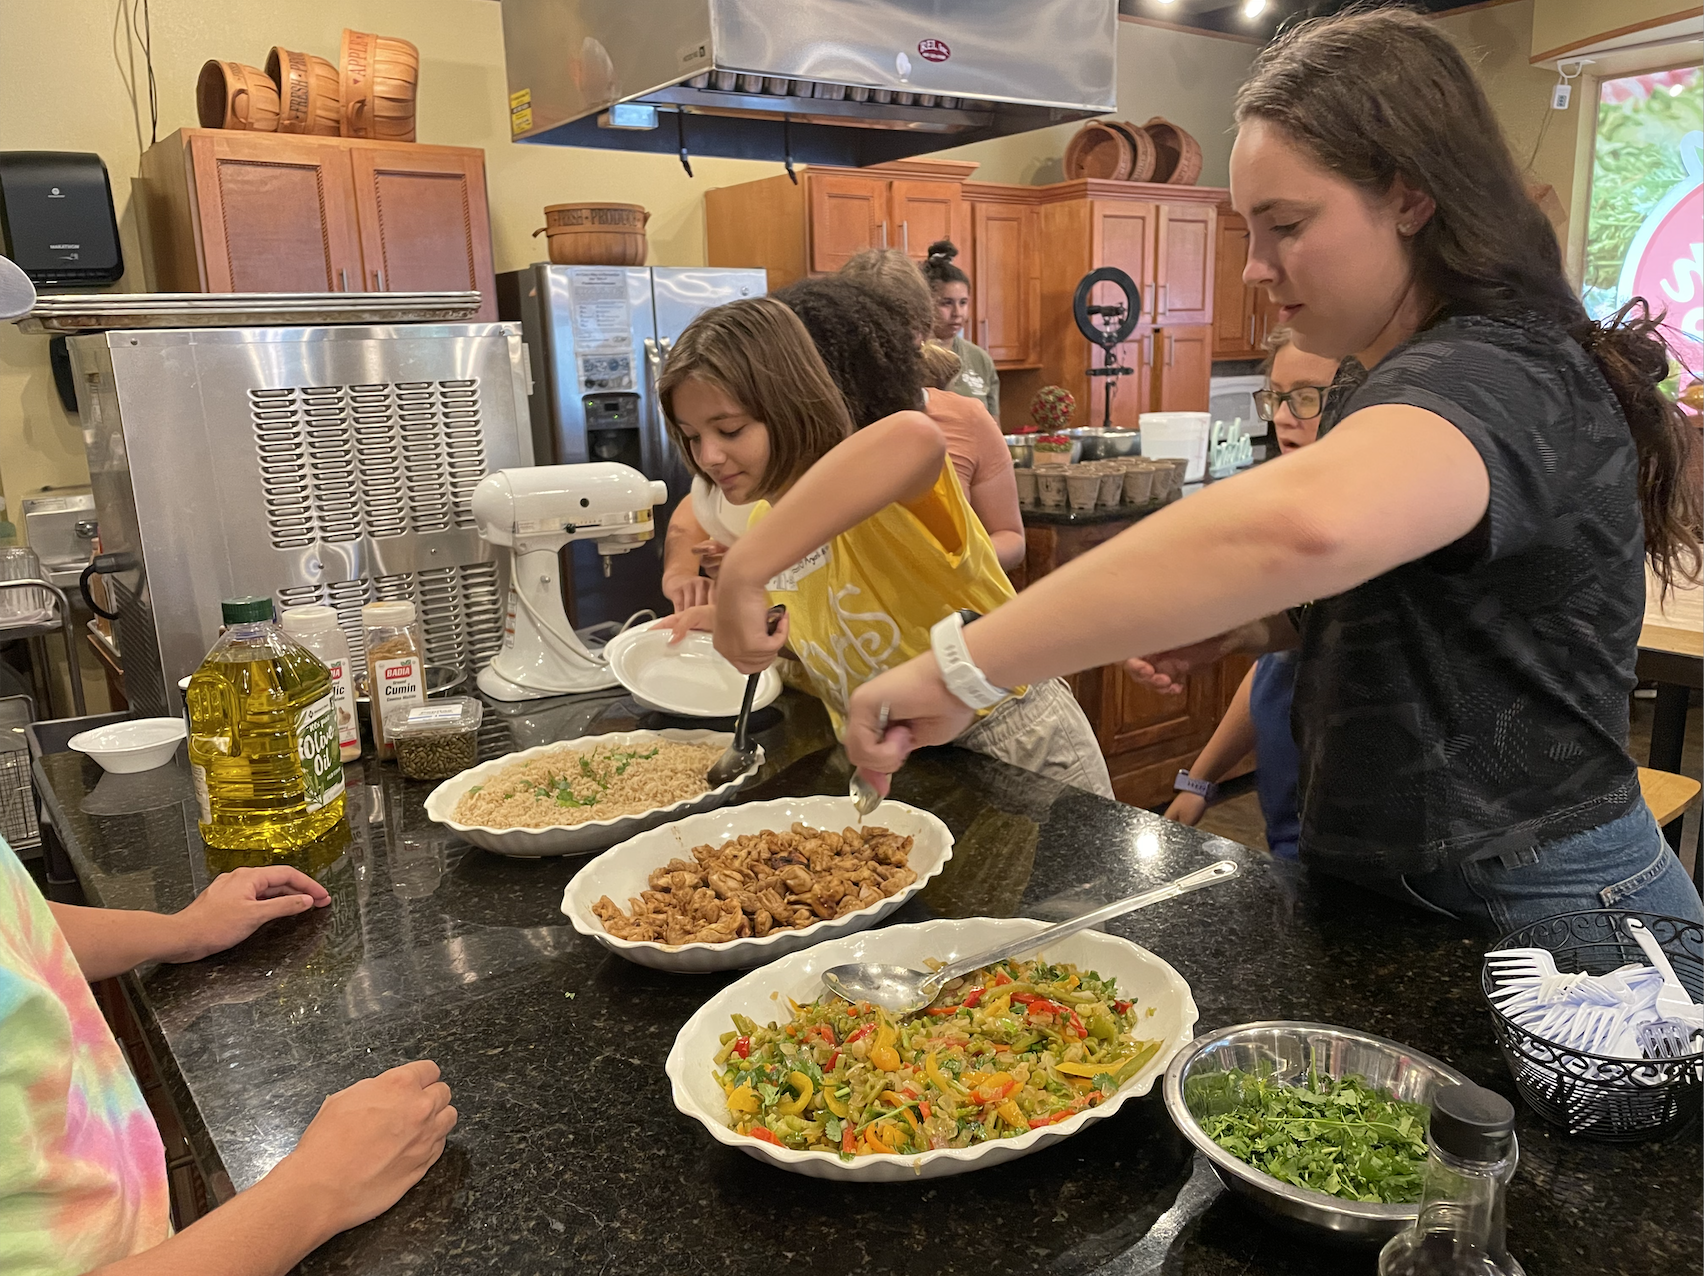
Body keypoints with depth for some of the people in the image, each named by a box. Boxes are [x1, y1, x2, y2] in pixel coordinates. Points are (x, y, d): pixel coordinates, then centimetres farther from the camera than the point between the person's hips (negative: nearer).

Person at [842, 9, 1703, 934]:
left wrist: (964, 667, -44)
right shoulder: (1399, 383, 8)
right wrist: (1243, 625, -1)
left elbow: (1305, 523, -47)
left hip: (1536, 921, -9)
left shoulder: (1503, 375, -24)